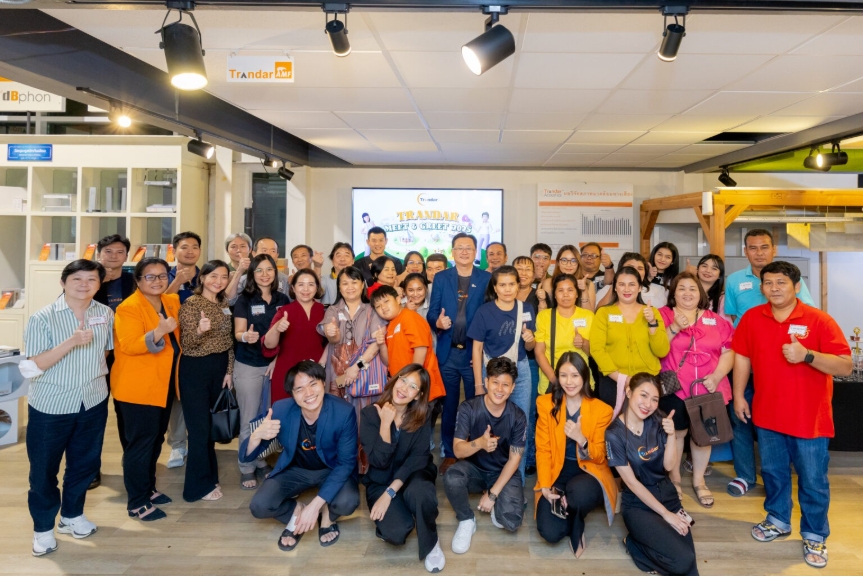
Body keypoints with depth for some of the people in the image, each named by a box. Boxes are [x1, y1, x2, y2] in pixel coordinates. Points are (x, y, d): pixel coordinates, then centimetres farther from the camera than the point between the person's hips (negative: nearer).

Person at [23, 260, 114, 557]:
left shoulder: (106, 314, -2)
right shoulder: (42, 318, -14)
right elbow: (31, 367, -19)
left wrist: (98, 378, 6)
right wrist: (72, 342, -30)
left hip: (93, 403, 4)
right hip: (50, 407, -3)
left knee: (85, 463, 16)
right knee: (43, 469, 9)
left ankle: (71, 515, 38)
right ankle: (43, 527, 29)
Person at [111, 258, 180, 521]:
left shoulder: (172, 302, 7)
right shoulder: (129, 307, -15)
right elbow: (129, 345, -26)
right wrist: (158, 332, -38)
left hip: (164, 383, 8)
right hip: (137, 386, -8)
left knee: (156, 439, 17)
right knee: (140, 442, -2)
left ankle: (148, 488, 32)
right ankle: (136, 502, 9)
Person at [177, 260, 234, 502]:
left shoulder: (224, 305, 7)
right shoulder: (190, 304, -13)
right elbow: (185, 344, -17)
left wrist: (229, 371, 8)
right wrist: (200, 331, -37)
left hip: (219, 368, 7)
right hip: (195, 369, -7)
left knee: (212, 425, 16)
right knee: (199, 427, 0)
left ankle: (208, 476, 29)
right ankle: (200, 485, 13)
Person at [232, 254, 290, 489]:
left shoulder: (283, 300, 3)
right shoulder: (244, 299, -6)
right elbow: (238, 333, -10)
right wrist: (246, 336, -32)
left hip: (276, 364, 4)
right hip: (248, 366, -3)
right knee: (249, 420, 2)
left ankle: (262, 462, 26)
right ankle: (246, 469, 14)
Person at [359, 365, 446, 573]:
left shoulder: (421, 417, -9)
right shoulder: (370, 414, -14)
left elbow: (418, 459, -17)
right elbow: (379, 462, -20)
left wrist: (389, 493, -26)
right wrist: (385, 423, -28)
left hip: (412, 476, 1)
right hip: (380, 481, 0)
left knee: (418, 492, -37)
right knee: (396, 532, -27)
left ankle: (431, 544, -8)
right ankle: (392, 516, 11)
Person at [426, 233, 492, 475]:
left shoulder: (487, 279, 3)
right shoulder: (441, 278, 7)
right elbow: (432, 312, 3)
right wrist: (438, 322, -20)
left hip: (475, 352, -1)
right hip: (448, 353, 1)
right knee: (448, 406, 10)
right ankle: (449, 454, 22)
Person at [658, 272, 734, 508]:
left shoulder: (716, 320, 9)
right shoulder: (663, 315, 2)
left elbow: (728, 351, 3)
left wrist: (717, 376, -11)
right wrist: (674, 328, -18)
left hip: (708, 389, 2)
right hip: (675, 388, -2)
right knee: (676, 433, 6)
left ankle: (699, 481, 28)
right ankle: (673, 480, 24)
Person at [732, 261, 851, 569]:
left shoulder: (819, 320, -13)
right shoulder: (752, 318, -2)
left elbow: (845, 366, -16)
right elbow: (742, 357, 7)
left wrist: (806, 355, -31)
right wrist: (738, 396, 5)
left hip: (809, 418, -3)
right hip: (767, 413, 3)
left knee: (813, 482, 9)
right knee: (773, 472, 19)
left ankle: (815, 536, 28)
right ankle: (778, 520, 39)